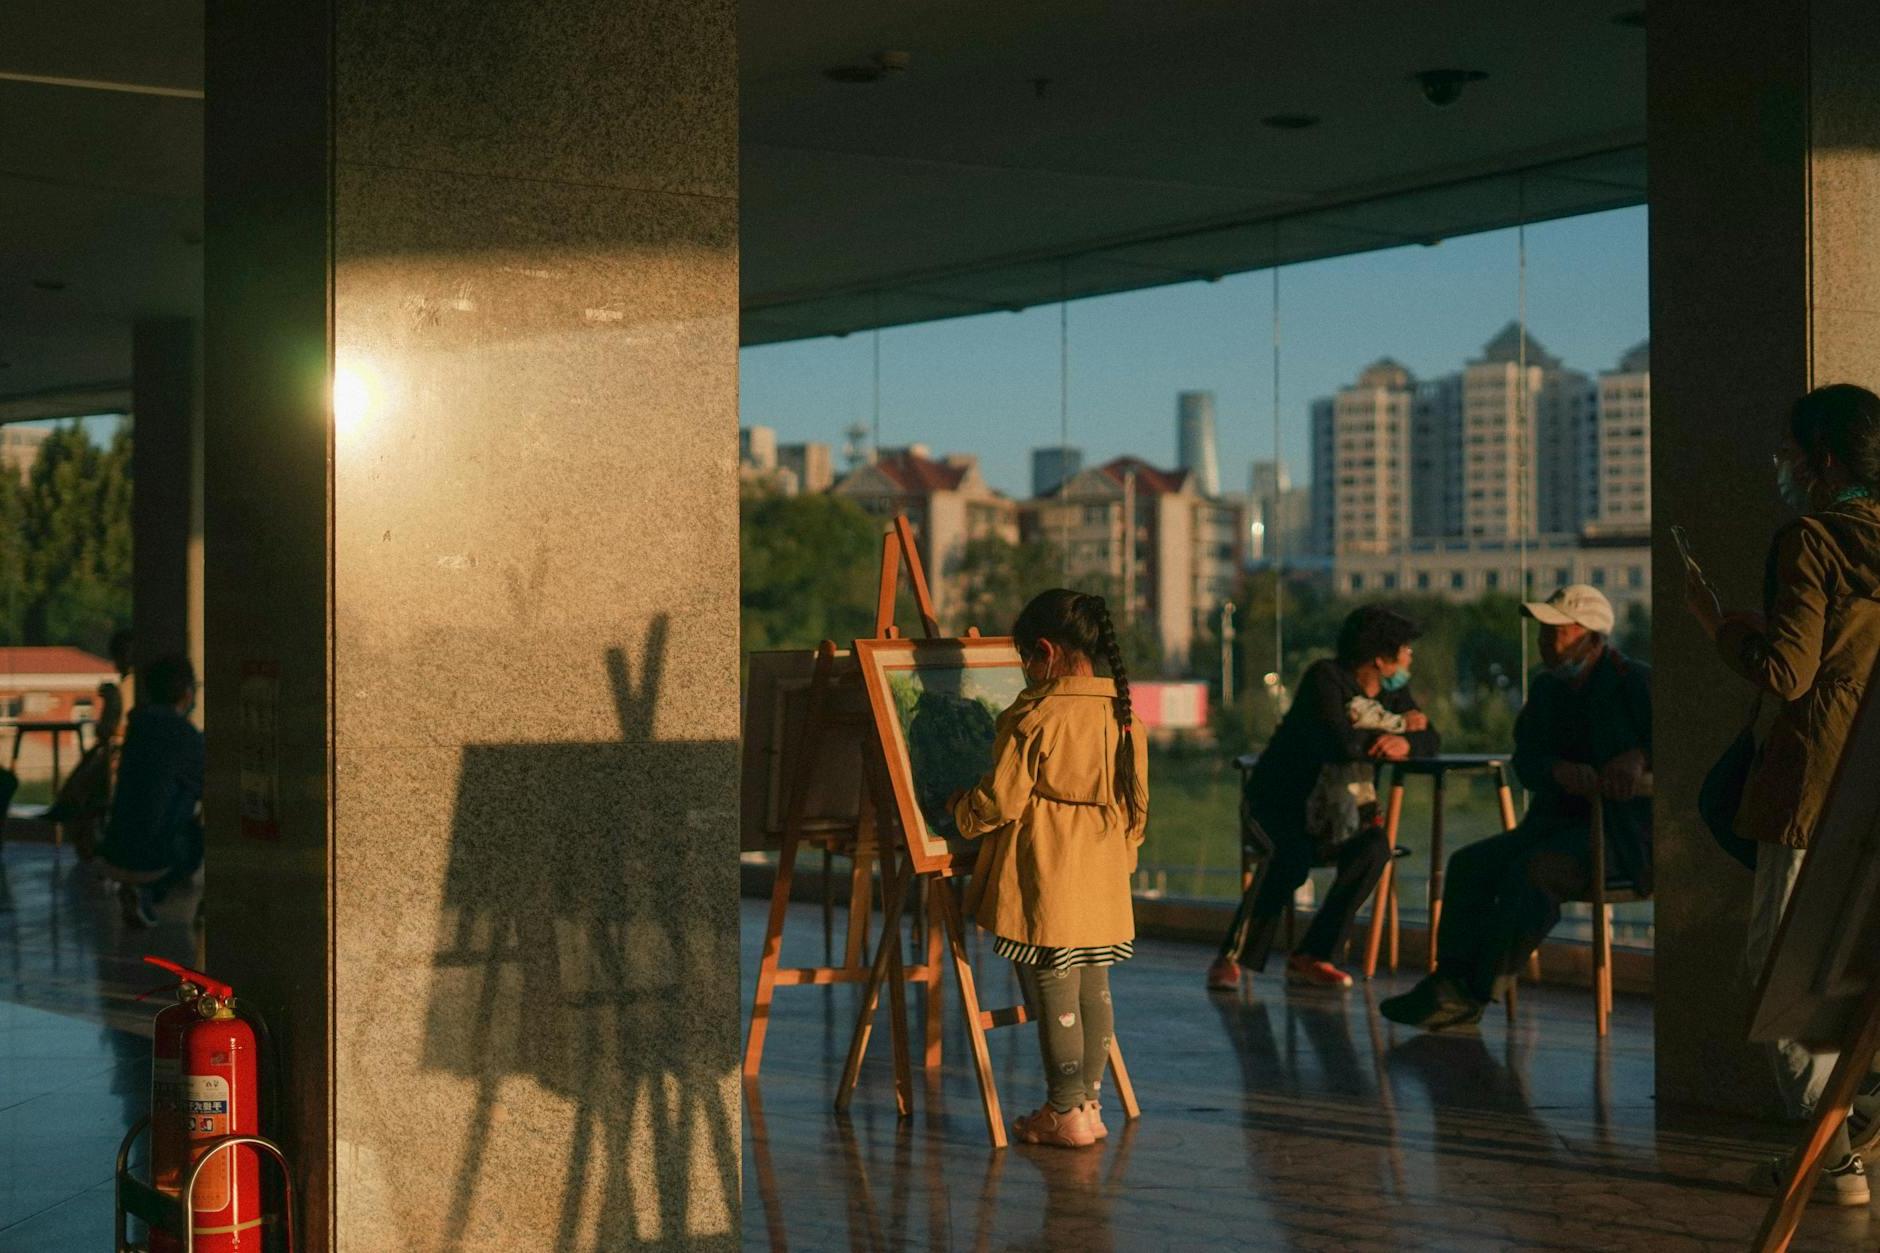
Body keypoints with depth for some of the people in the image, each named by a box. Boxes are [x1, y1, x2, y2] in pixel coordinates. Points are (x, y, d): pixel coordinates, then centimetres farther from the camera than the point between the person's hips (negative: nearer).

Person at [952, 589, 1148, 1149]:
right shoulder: (1124, 715, 5)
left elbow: (999, 800, -11)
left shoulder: (1036, 718, -15)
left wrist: (959, 810, 9)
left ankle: (1065, 1113, 5)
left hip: (1046, 883, -7)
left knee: (1053, 996, 0)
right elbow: (1137, 804, 13)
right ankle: (1088, 1103, 19)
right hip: (1104, 883, 7)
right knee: (1094, 991, 13)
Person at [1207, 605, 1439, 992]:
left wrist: (1405, 743, -23)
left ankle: (1310, 956, -18)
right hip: (1281, 802, -6)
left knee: (1374, 847, -25)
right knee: (1295, 854, -36)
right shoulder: (1326, 678, -17)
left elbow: (1431, 740, 2)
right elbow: (1340, 743, -31)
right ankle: (1230, 959, -26)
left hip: (1338, 810, 6)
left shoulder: (1393, 690, 7)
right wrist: (1397, 728, -16)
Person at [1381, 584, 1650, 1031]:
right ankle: (1453, 981, -20)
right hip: (1559, 822, 8)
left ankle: (1473, 992, -29)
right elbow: (1526, 762, 5)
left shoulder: (1635, 682, -6)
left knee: (1533, 869, -32)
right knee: (1470, 863, -11)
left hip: (1626, 832, -8)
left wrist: (1639, 757, -29)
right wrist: (1560, 771, -18)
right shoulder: (1547, 687, 14)